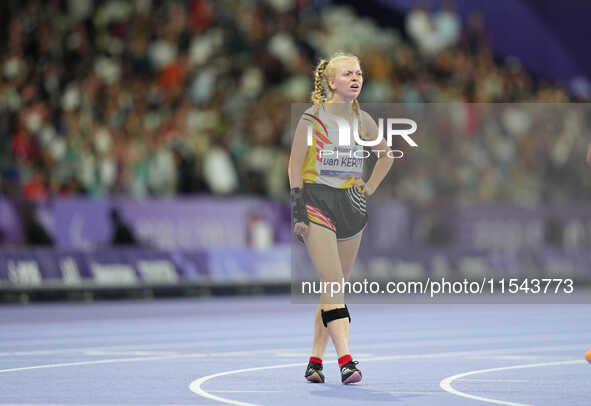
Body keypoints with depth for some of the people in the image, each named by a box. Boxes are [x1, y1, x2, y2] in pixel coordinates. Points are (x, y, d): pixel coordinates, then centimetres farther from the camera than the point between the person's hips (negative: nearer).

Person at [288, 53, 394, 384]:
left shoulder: (363, 120, 6)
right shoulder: (313, 118, -7)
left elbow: (386, 156, 22)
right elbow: (295, 165, -4)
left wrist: (369, 190, 11)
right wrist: (298, 209, -10)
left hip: (351, 203, 5)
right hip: (317, 199, -5)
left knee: (336, 285, 6)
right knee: (333, 282, -15)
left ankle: (316, 359, 16)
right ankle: (345, 360, -22)